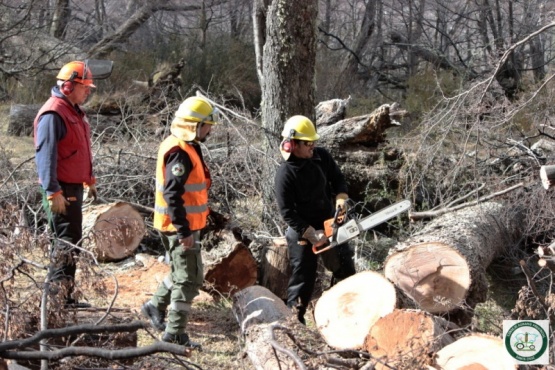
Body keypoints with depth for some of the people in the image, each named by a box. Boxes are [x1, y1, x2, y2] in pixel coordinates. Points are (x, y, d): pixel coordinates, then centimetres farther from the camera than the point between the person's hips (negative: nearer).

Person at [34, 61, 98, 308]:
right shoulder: (53, 114, -17)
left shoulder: (75, 111, 15)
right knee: (69, 239, -9)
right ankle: (59, 288, -3)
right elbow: (45, 155, -22)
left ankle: (64, 296, 19)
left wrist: (89, 180, 24)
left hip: (74, 186, 10)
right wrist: (53, 192, -26)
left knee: (70, 239, 13)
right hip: (60, 189, -10)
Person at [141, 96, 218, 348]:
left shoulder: (184, 147, 11)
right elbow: (172, 194, -27)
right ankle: (174, 333, 4)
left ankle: (156, 306, 37)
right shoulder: (180, 153, -22)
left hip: (184, 225, 10)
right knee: (190, 278, -3)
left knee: (182, 271, 24)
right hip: (179, 227, -10)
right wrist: (184, 231, -25)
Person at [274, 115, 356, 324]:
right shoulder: (285, 174, -21)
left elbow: (338, 180, 8)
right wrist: (311, 234, -22)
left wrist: (341, 199, -12)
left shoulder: (322, 157, -5)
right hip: (301, 232, -6)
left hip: (329, 225, 6)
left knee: (346, 269, 14)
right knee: (302, 277, 1)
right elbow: (287, 212, -21)